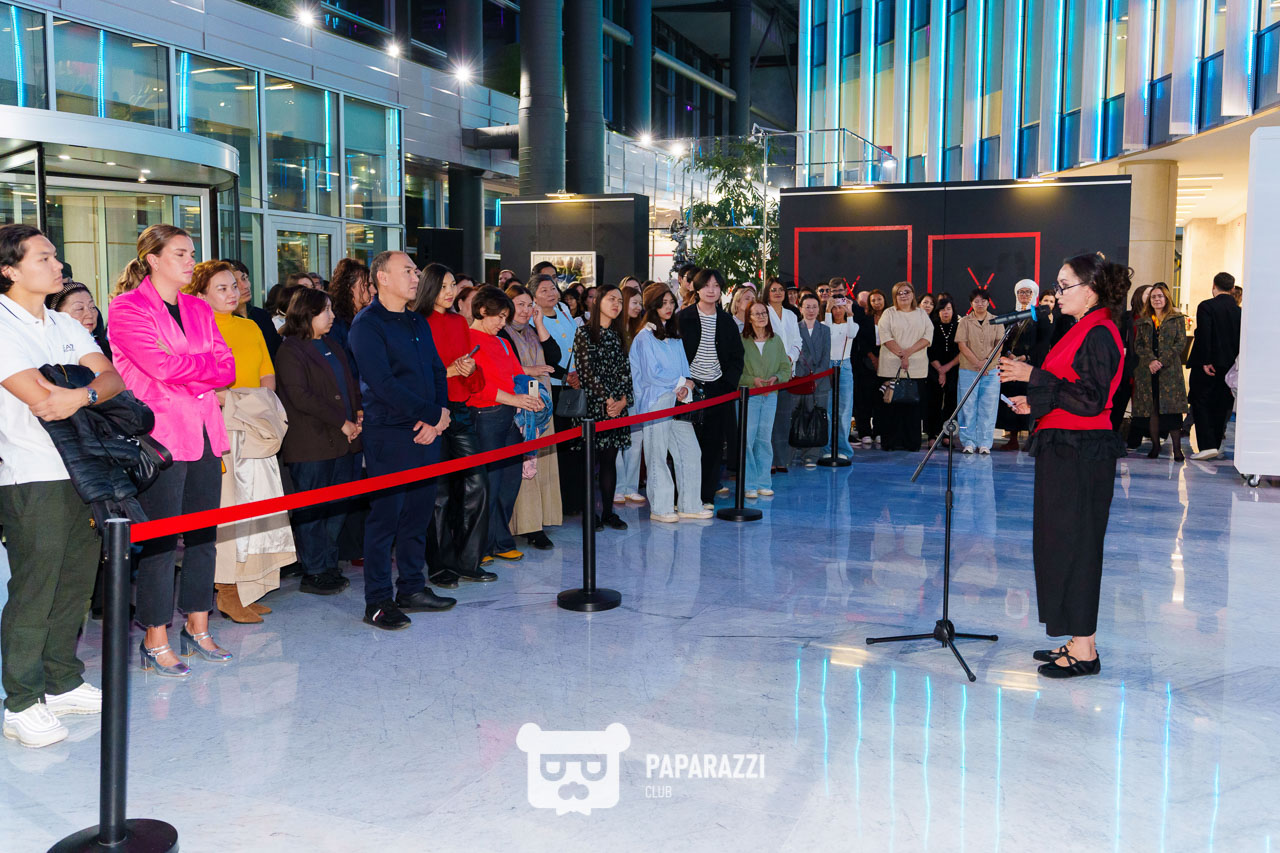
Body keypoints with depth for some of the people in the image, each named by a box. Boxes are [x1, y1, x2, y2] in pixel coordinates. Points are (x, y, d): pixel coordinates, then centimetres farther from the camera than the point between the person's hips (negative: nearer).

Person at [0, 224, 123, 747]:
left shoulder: (67, 326, 15)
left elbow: (113, 377, 4)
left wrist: (80, 395, -16)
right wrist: (97, 389, -6)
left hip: (84, 470, 7)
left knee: (74, 585, 13)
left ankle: (63, 683, 25)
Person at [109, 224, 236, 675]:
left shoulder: (199, 309, 17)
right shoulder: (127, 308, -2)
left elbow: (227, 368, 8)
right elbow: (160, 366, -15)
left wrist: (182, 370, -7)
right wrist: (204, 365, -2)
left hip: (205, 434, 6)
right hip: (160, 436, -6)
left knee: (203, 534, 9)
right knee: (161, 538, -4)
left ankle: (197, 628, 21)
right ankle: (156, 641, 5)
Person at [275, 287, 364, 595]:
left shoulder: (333, 346, 19)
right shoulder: (289, 350, -7)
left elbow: (351, 382, 23)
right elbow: (301, 397, -15)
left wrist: (358, 413, 3)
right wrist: (341, 423, -14)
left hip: (343, 442, 8)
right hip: (311, 445, -8)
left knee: (338, 506, 11)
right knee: (311, 510, -1)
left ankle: (329, 566, 21)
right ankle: (313, 573, 8)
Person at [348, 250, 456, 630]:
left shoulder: (418, 322, 17)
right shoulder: (367, 324, -8)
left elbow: (437, 372, 15)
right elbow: (383, 384, -17)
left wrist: (437, 418, -3)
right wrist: (434, 414, -13)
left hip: (426, 432, 7)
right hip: (389, 437, -7)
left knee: (419, 513, 12)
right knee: (385, 516, -3)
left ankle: (412, 589, 23)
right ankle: (377, 601, 6)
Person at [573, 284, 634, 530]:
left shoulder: (617, 336, 15)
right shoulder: (584, 333, -3)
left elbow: (625, 371, 11)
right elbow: (587, 371, -9)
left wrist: (623, 399, -4)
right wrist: (606, 400, -12)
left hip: (616, 406, 5)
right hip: (593, 405, -5)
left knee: (610, 459, 7)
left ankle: (608, 512, 12)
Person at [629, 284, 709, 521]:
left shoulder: (674, 335, 16)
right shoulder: (645, 337, -6)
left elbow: (684, 369, 14)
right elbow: (652, 373, -12)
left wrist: (686, 388, -7)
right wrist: (682, 382, -5)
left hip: (677, 403, 7)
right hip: (655, 402, -7)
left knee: (690, 452, 5)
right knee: (658, 455, -2)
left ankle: (689, 505, 14)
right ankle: (659, 508, 7)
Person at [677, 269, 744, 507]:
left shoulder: (727, 321, 10)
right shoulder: (683, 318, 0)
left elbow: (737, 357, 14)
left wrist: (728, 383, 0)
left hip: (718, 388, 3)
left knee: (714, 444, 4)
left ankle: (707, 495, 12)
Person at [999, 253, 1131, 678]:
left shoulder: (1098, 334, -16)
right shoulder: (1085, 330, 16)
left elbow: (1090, 400, -22)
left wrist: (1034, 376, -20)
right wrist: (1036, 403, 17)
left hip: (1080, 454, -10)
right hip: (1067, 451, 10)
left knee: (1073, 544, -4)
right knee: (1060, 543, 13)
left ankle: (1084, 650, 5)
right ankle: (1078, 641, 22)